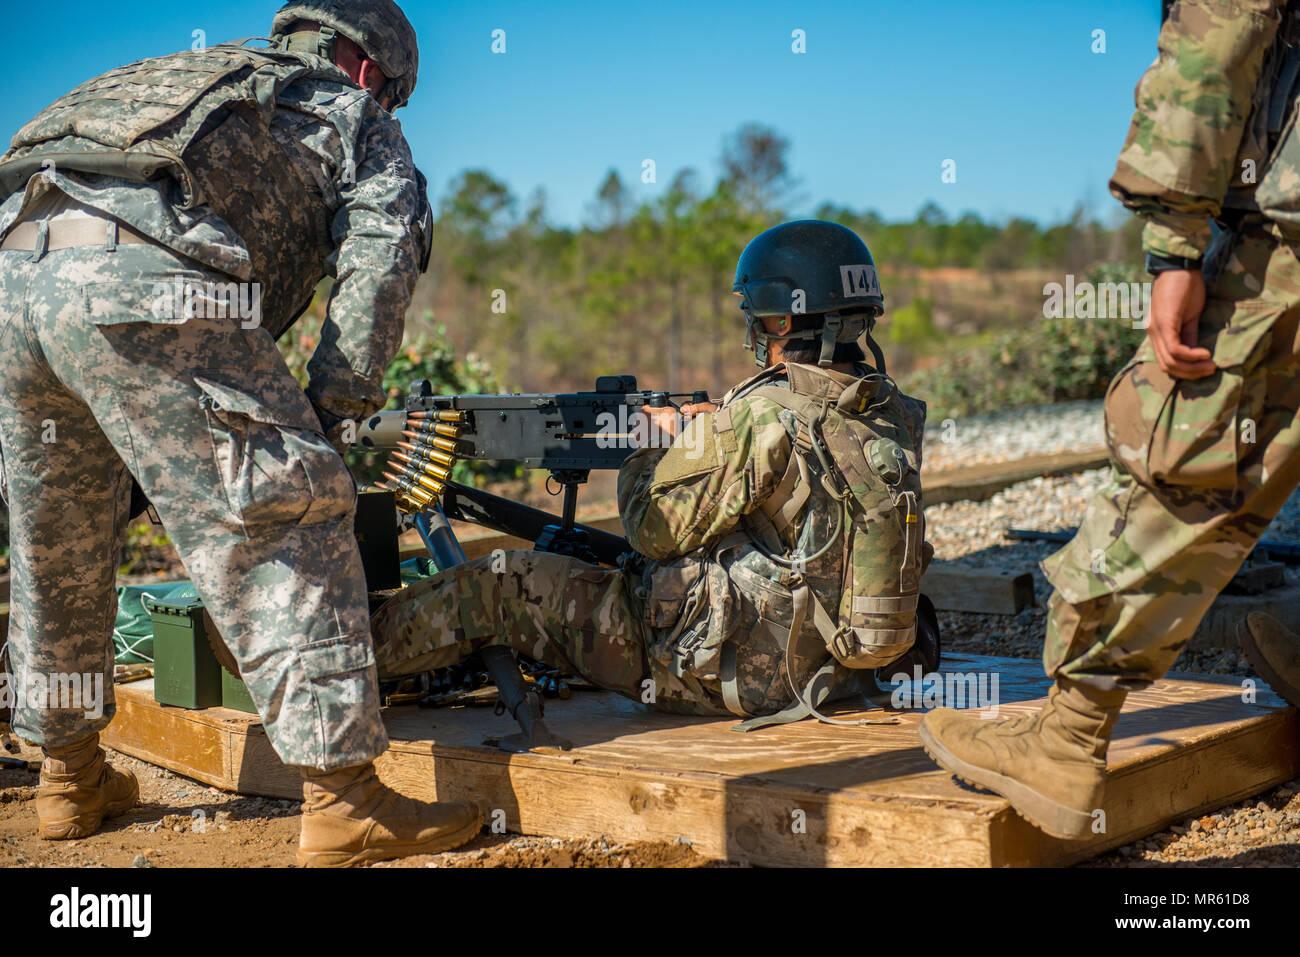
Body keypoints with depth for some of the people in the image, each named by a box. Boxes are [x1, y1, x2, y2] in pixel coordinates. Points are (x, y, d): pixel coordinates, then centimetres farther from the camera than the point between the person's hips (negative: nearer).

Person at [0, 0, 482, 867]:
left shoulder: (198, 77, 42)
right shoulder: (357, 117, 25)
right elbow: (379, 259, 6)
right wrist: (333, 412, 8)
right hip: (142, 279, -7)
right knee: (284, 525, -3)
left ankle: (70, 777, 34)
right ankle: (345, 803, -5)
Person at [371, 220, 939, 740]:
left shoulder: (762, 418, -21)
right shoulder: (893, 413, 1)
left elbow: (657, 532, -13)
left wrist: (648, 450, 6)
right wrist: (703, 438, 11)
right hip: (824, 669, 8)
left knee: (502, 584, 1)